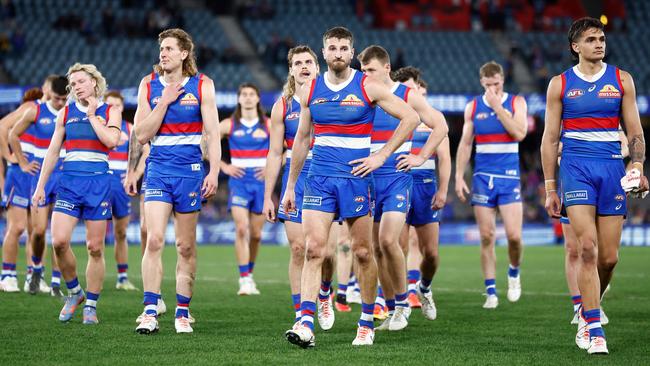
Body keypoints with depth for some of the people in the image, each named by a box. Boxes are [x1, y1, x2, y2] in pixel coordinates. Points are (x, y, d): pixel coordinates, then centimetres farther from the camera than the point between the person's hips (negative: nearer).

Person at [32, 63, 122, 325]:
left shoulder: (110, 112, 5)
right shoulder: (66, 113, 12)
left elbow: (111, 140, -14)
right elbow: (52, 151, 14)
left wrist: (92, 115, -6)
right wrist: (40, 186, 10)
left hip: (98, 182, -2)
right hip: (69, 181, 2)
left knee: (95, 248, -1)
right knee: (59, 241, -14)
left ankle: (90, 306, 9)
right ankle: (74, 293, 7)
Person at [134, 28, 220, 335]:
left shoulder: (202, 85, 1)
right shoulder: (149, 85, 4)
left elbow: (212, 133, 0)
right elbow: (142, 135, -1)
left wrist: (214, 173, -9)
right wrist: (164, 102, -9)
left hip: (190, 169, -1)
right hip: (158, 168, 1)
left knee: (186, 246, 5)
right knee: (154, 239, -13)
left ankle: (182, 313, 14)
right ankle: (150, 312, -12)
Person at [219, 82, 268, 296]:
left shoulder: (269, 125, 3)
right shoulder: (229, 125, 2)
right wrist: (223, 166, -1)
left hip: (261, 181, 1)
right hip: (239, 180, -1)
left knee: (255, 234, 6)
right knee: (241, 229, -16)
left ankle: (249, 274, 26)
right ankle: (244, 280, -17)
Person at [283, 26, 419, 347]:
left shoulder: (367, 87, -2)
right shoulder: (310, 90, 8)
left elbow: (410, 117, 0)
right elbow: (302, 138, 17)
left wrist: (381, 156, -5)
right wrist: (290, 186, 17)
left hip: (355, 177, -2)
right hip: (318, 177, 2)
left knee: (362, 252, 5)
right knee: (313, 249, -11)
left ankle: (367, 323, 18)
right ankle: (306, 324, -17)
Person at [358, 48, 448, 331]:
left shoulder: (407, 96, -1)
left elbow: (440, 126, 2)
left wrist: (421, 158, -3)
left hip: (397, 177, -4)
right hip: (367, 178, 4)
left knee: (388, 240, -19)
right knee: (376, 247, 4)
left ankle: (402, 303, -3)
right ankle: (392, 310, 13)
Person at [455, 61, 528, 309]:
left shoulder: (516, 102, 2)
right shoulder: (473, 107, 8)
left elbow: (519, 133, -14)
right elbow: (465, 143, 11)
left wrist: (497, 106, -14)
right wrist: (459, 177, 4)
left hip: (509, 177, -2)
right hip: (482, 178, 2)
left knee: (514, 235, -11)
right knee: (487, 237, -1)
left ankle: (514, 272, 18)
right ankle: (491, 292, 4)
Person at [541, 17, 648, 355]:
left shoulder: (621, 80, 9)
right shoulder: (560, 84, 6)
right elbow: (550, 138, 7)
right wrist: (550, 189, 2)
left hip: (613, 168, 2)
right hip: (576, 168, -2)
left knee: (609, 257, 1)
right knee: (587, 249, -16)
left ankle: (587, 313, 26)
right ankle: (594, 330, -15)